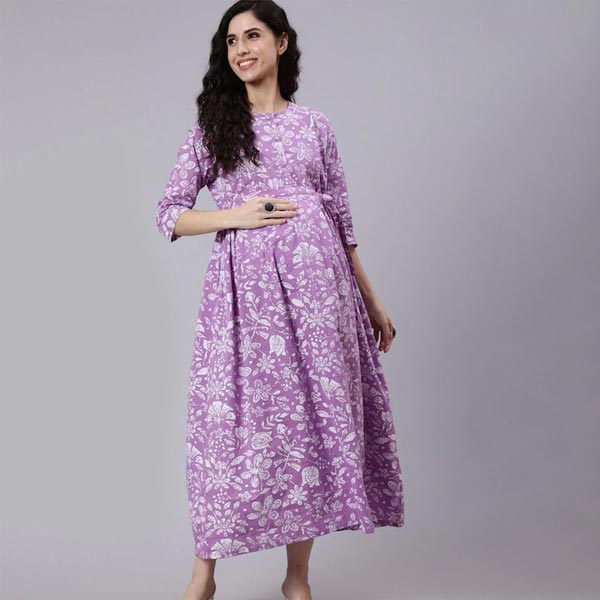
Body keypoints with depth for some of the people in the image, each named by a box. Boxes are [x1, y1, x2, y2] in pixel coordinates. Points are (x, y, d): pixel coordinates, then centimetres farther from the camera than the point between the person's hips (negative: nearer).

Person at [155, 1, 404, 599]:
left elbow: (342, 219, 15)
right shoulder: (211, 128, 11)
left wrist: (371, 301, 14)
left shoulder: (315, 125, 13)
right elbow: (169, 214, 8)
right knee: (229, 416, -5)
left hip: (314, 280, 1)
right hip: (242, 282, -1)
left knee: (314, 412, 0)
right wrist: (235, 215, -8)